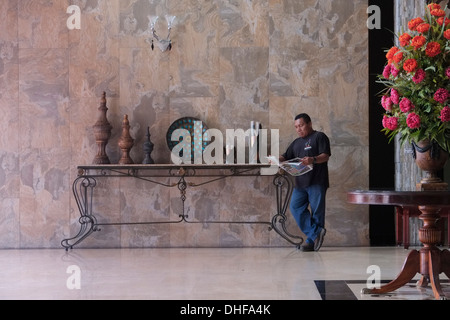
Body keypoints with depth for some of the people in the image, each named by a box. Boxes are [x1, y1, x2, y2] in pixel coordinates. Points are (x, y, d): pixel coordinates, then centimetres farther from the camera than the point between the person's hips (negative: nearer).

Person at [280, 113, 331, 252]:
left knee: (316, 211, -5)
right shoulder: (296, 143, 25)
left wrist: (313, 160, -28)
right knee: (295, 207, -7)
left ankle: (311, 240, 3)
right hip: (300, 182, 7)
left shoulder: (319, 137, 3)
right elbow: (286, 157, 22)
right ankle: (316, 232, -4)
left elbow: (325, 156, -9)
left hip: (317, 182, -7)